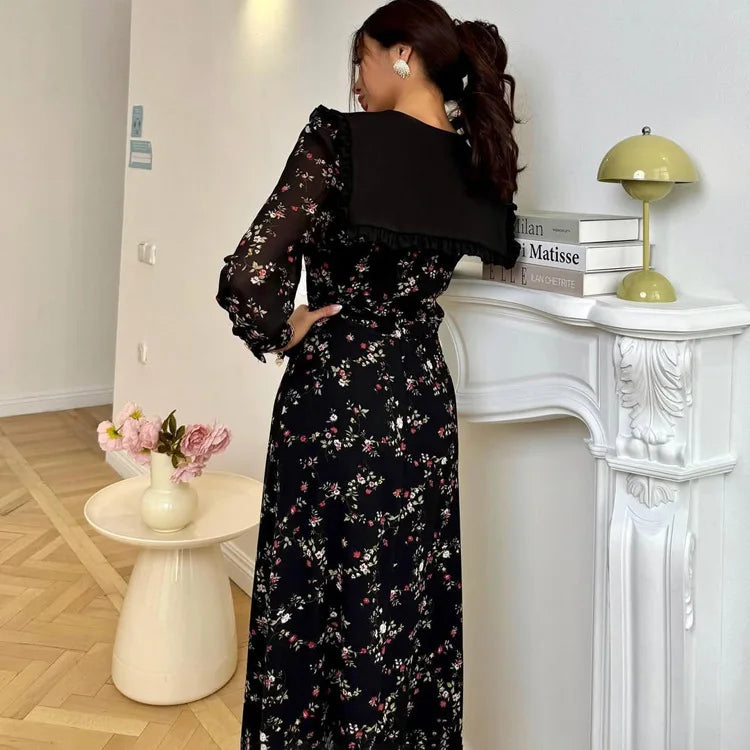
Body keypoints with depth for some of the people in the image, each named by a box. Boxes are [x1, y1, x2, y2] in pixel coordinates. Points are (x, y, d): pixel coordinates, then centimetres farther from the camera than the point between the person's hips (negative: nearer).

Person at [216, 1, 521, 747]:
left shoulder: (338, 138, -15)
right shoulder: (477, 163, 2)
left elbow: (247, 278, -22)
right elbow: (498, 249, 23)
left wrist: (281, 333, -4)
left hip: (333, 401, -5)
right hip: (422, 402, 6)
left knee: (317, 596, 9)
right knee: (410, 598, 17)